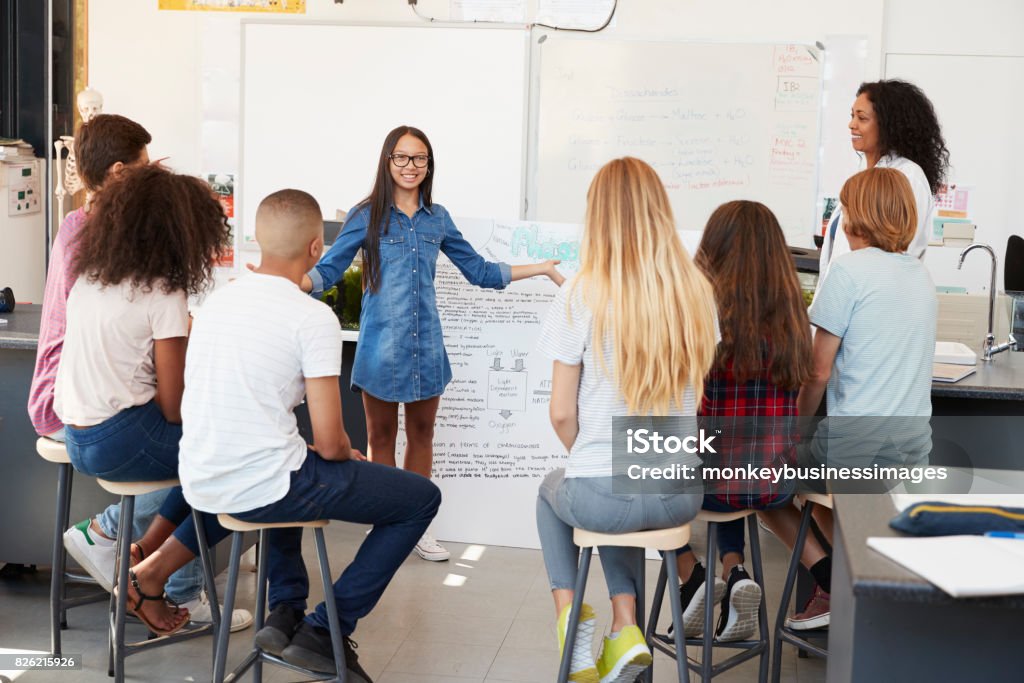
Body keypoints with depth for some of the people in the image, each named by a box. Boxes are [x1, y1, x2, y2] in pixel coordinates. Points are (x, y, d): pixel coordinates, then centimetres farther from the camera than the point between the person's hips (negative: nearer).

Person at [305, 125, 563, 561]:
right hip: (382, 342, -4)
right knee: (381, 437, 6)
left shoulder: (437, 218, 9)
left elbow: (479, 271, 16)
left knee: (422, 434, 11)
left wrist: (540, 268, 14)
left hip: (426, 343, 4)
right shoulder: (367, 216, -2)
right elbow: (328, 270, -6)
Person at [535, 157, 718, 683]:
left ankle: (569, 610, 18)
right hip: (679, 495, 3)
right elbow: (700, 393, 8)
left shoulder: (581, 295, -14)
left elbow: (562, 414, -9)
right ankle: (625, 629, 23)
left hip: (602, 497, -3)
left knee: (551, 489, 33)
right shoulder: (698, 293, -3)